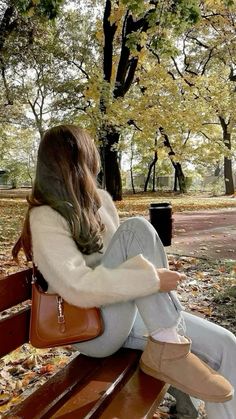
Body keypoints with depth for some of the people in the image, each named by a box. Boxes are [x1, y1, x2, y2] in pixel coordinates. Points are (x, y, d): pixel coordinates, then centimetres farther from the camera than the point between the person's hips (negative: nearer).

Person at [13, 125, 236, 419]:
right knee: (137, 229, -26)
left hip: (129, 312, 7)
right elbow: (78, 287, -27)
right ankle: (167, 349, -24)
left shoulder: (99, 199, 8)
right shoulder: (45, 218, -15)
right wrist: (152, 278, -28)